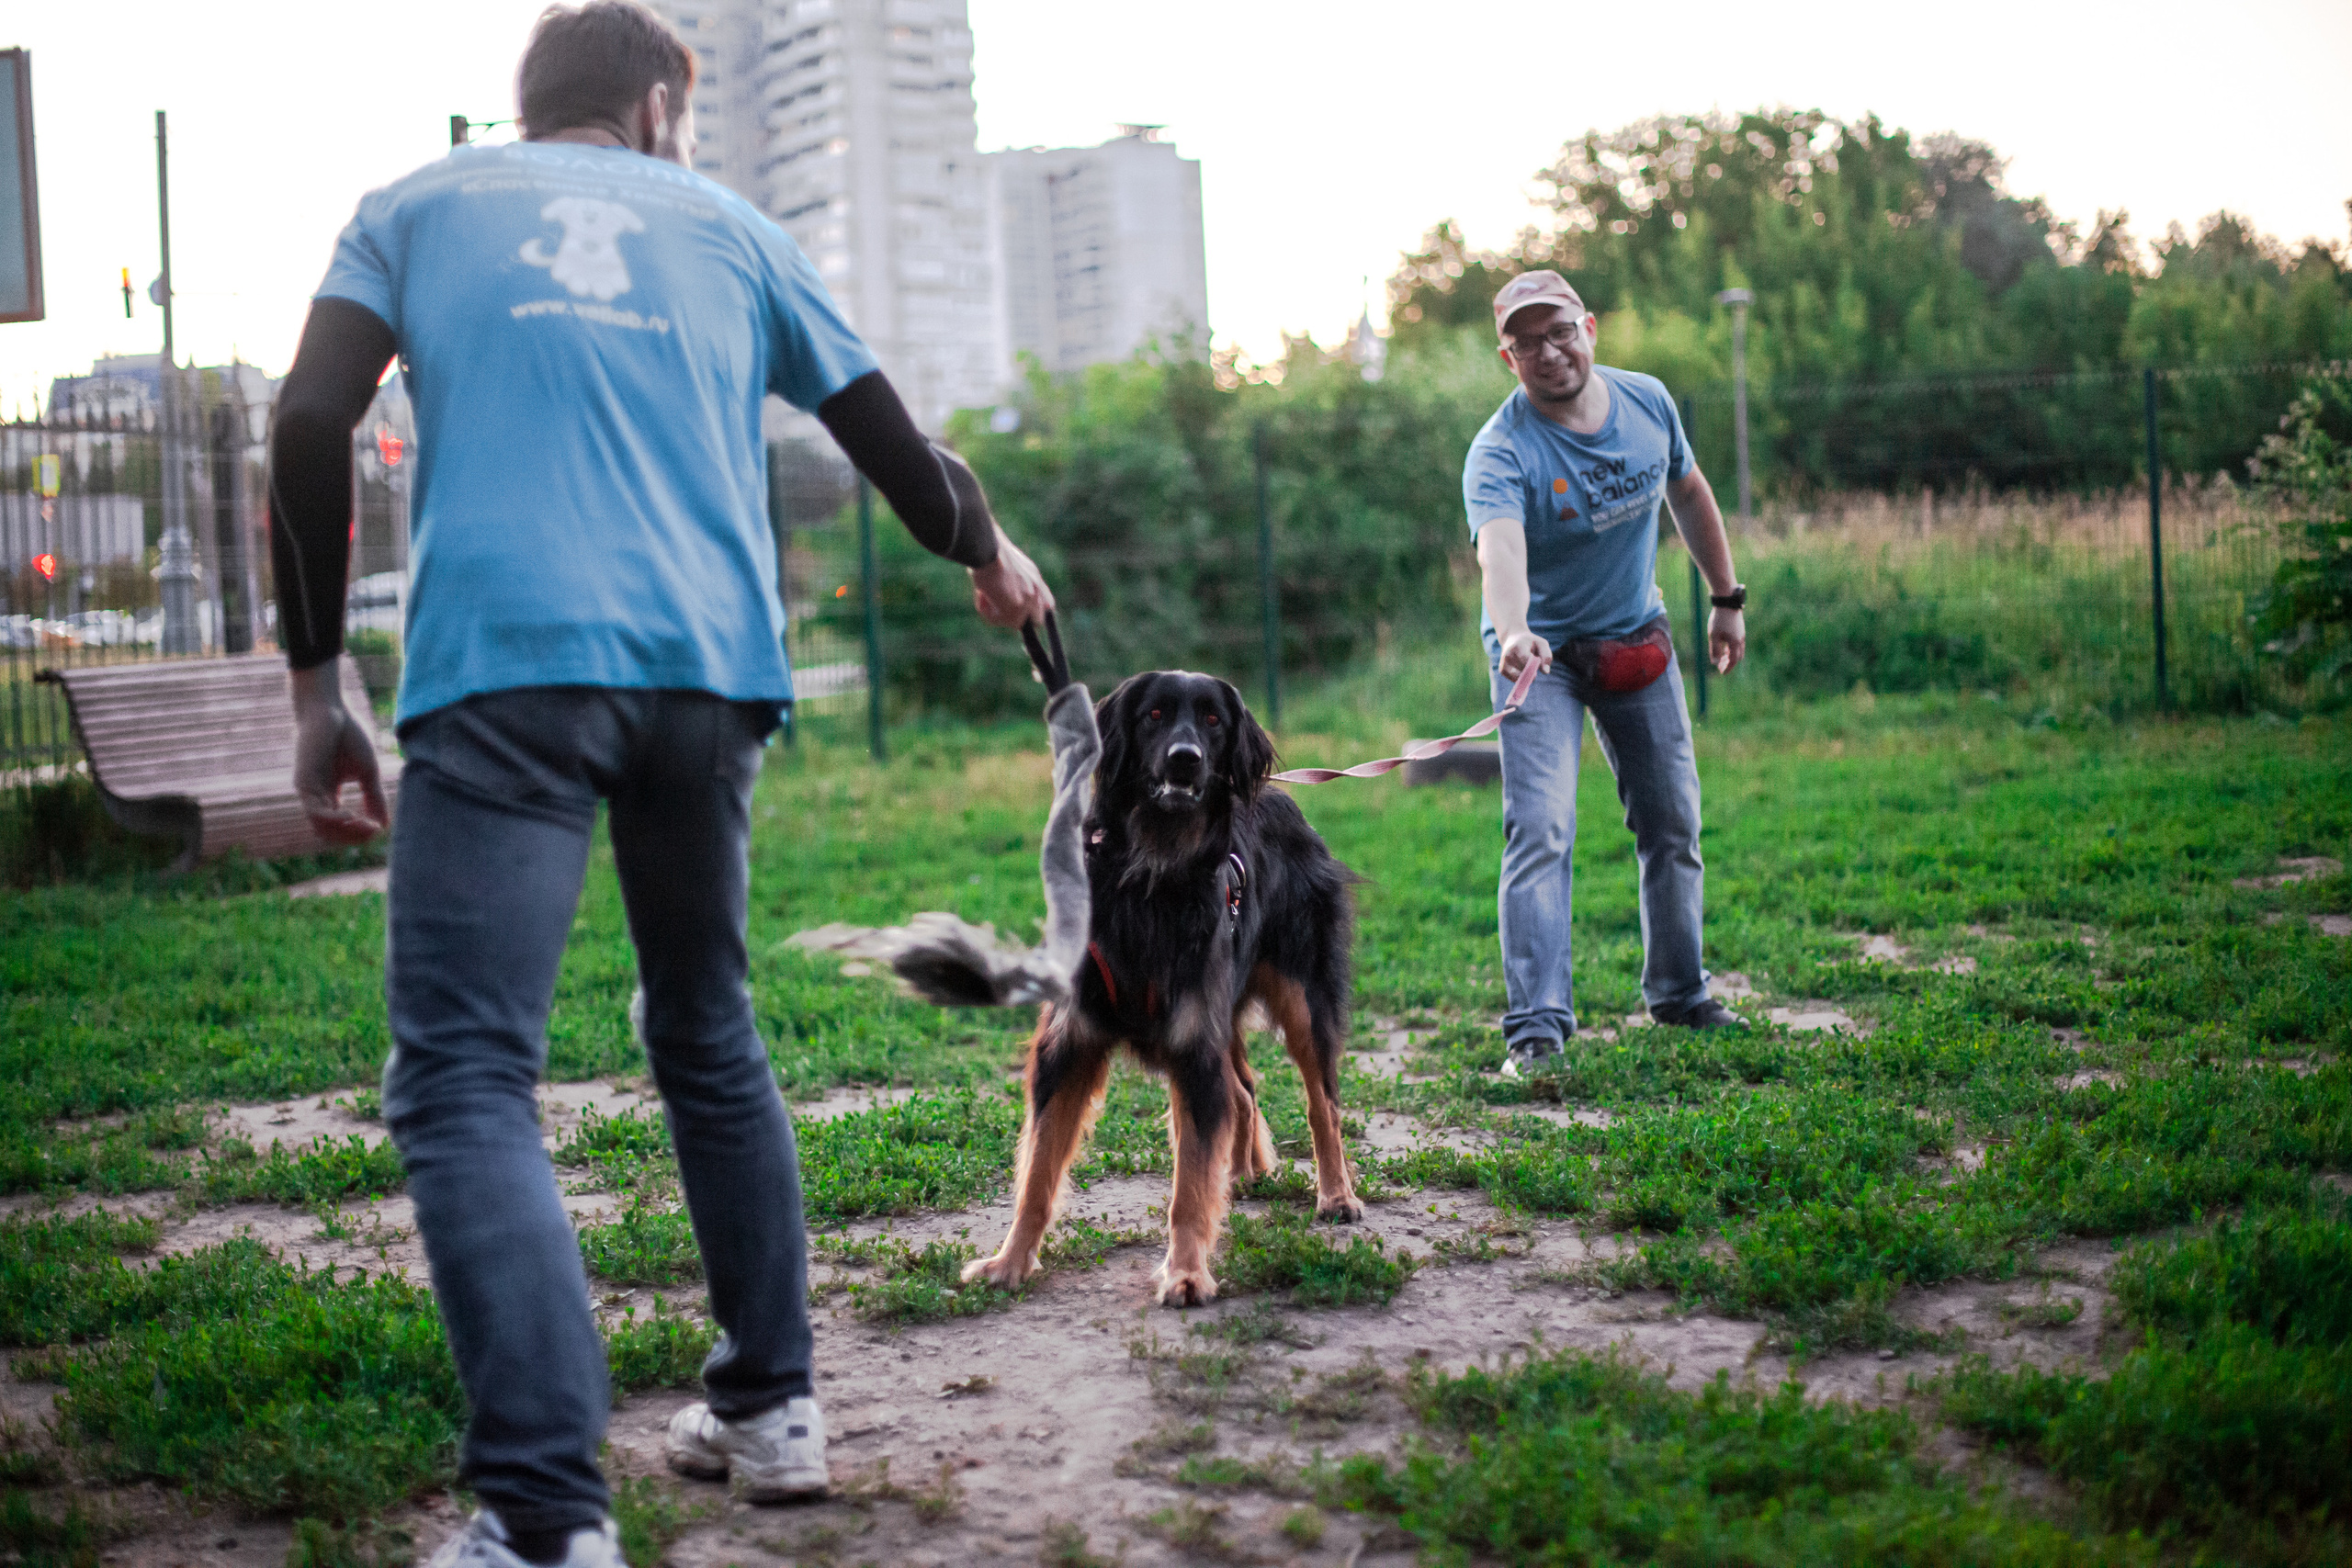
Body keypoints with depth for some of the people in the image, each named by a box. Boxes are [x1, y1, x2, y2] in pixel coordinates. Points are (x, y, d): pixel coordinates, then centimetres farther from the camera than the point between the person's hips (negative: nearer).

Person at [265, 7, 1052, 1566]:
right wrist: (992, 557, 46)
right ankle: (770, 1407, 27)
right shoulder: (726, 224, 24)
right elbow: (896, 445, 27)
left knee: (465, 1085, -7)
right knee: (711, 1042, 20)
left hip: (502, 666, -3)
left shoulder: (415, 206, 20)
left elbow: (310, 421, 4)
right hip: (710, 669, 3)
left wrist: (316, 682, 8)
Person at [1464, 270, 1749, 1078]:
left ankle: (1678, 994, 31)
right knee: (1540, 831, -17)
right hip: (1541, 650, -5)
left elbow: (1688, 493, 11)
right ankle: (1536, 1026, -16)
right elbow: (1499, 549, -44)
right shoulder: (1499, 452, -25)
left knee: (1672, 823, 12)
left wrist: (1727, 598, 13)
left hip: (1638, 639, 5)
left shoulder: (1647, 402, -7)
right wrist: (1513, 632, -63)